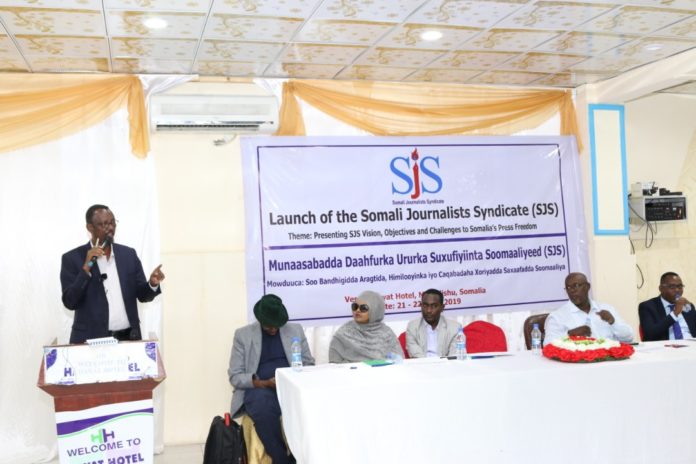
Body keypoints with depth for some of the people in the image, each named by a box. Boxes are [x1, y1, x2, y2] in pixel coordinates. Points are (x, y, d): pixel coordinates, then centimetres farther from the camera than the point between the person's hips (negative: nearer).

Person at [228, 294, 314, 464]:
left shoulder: (295, 329, 11)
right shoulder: (243, 334, 4)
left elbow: (309, 364, 14)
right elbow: (235, 376, 0)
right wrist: (264, 383, -16)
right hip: (259, 388, -2)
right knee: (264, 408, -38)